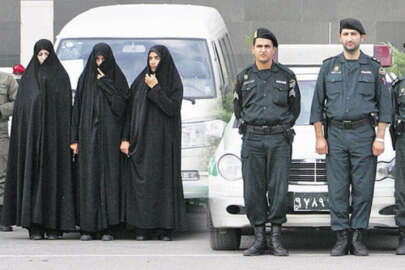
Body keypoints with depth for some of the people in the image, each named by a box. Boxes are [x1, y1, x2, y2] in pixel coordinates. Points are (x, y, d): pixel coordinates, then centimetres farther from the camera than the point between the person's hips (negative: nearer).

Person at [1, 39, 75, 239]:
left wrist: (68, 138, -8)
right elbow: (20, 108, 8)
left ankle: (54, 226, 0)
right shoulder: (28, 77, 11)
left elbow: (67, 108, 1)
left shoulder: (61, 76, 5)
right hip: (32, 137, 2)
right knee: (32, 176, -2)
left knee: (53, 176, -3)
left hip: (54, 137, -2)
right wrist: (23, 138, -1)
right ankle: (35, 226, -2)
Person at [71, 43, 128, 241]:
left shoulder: (117, 78, 4)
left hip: (109, 136, -2)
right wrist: (75, 139, 2)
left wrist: (105, 83, -10)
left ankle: (108, 228, -3)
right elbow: (77, 108, 8)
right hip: (88, 136, 2)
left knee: (109, 178, -5)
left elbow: (120, 106, -8)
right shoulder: (85, 79, 10)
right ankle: (88, 228, 0)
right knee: (88, 178, -2)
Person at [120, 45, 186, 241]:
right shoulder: (140, 82, 10)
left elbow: (172, 109, -12)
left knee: (164, 180, -4)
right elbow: (130, 110, 8)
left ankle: (165, 228, 0)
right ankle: (143, 228, 1)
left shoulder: (174, 83, 2)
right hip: (141, 139, 2)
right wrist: (126, 138, 1)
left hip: (164, 140, -2)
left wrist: (155, 89, -12)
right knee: (141, 181, -2)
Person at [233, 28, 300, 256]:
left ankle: (276, 239, 0)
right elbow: (238, 107, 24)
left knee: (279, 190, -6)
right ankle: (259, 239, 5)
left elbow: (295, 107, 14)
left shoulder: (287, 76, 5)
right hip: (252, 141, 2)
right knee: (253, 191, -1)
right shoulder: (244, 77, 10)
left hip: (279, 140, -2)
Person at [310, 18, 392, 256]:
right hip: (335, 135, 1)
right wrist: (319, 137, 1)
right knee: (337, 189, -1)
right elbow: (317, 104, 9)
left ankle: (359, 239, 4)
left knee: (363, 188, -2)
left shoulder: (374, 68, 6)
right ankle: (341, 239, 4)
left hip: (363, 134, -1)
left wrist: (380, 138, -5)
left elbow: (385, 104, 4)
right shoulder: (329, 67, 9)